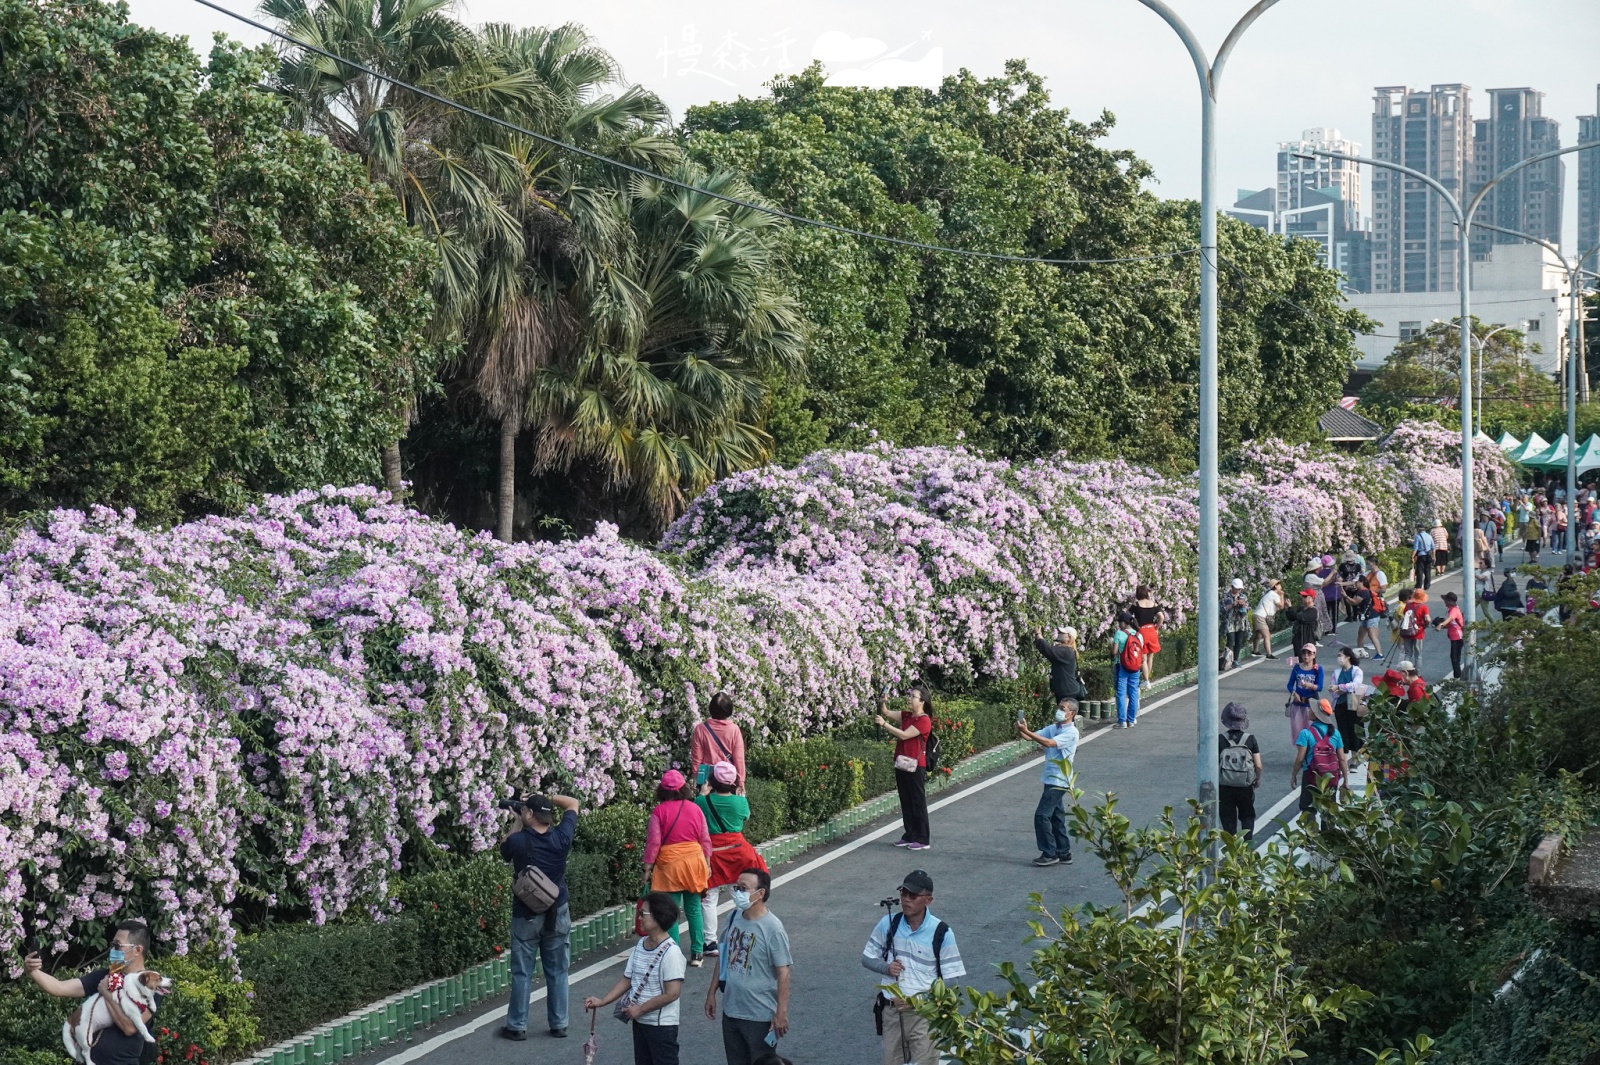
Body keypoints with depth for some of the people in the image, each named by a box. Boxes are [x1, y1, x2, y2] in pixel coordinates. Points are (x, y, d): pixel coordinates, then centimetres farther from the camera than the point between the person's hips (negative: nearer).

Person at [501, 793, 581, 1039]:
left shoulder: (518, 841, -18)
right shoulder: (561, 838, -10)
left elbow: (504, 850, 7)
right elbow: (573, 803, 6)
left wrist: (516, 824, 8)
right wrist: (543, 798, 5)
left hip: (526, 915, -2)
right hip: (558, 915, 2)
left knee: (522, 973, 8)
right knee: (557, 972, 12)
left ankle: (517, 1026, 13)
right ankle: (559, 1024, 17)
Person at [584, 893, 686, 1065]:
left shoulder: (671, 952, -21)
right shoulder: (640, 946, 3)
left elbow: (672, 993, -23)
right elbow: (627, 980, 10)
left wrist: (640, 1009, -17)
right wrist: (601, 1001, 2)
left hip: (662, 1025, -8)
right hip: (639, 1021, 8)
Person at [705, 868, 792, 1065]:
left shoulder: (772, 928, -20)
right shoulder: (734, 917, 1)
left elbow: (783, 972, -18)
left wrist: (781, 1012, -20)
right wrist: (712, 992, 15)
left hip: (760, 1015, -7)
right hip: (731, 1010, 7)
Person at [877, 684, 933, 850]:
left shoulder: (924, 720, -13)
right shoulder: (907, 716, 11)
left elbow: (904, 735, -19)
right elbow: (887, 713, 10)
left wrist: (884, 724, -21)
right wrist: (883, 703, -11)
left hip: (915, 766, -8)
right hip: (902, 764, 8)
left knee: (918, 802, -3)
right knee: (906, 802, 12)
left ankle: (923, 840, 2)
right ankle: (910, 836, 20)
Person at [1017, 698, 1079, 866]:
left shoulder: (1071, 732, -15)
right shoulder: (1053, 728, 11)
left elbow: (1049, 743, -28)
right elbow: (1032, 737, 3)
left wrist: (1026, 731, -33)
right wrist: (1021, 731, -19)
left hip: (1059, 781, -8)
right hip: (1052, 779, 8)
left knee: (1042, 815, -10)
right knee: (1056, 817, 13)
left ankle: (1050, 853, -3)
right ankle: (1064, 853, 20)